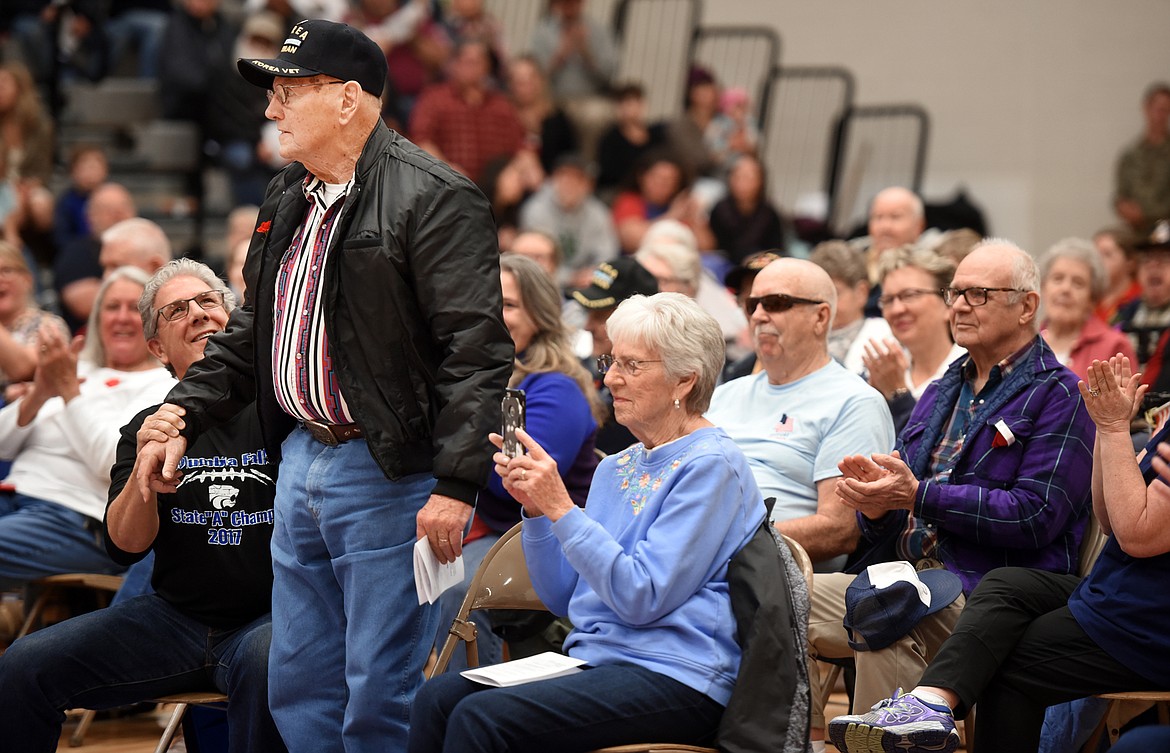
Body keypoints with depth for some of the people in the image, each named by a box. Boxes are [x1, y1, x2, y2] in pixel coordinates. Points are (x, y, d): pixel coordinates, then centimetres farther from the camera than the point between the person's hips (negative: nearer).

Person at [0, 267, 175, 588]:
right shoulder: (82, 370, 22)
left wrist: (69, 390, -12)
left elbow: (114, 462, -12)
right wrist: (37, 394, -3)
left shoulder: (163, 386, 4)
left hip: (80, 521, -6)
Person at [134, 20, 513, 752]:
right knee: (299, 684, 13)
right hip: (301, 461, 9)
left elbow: (476, 350, -19)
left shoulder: (433, 199, -14)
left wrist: (457, 485, -23)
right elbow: (249, 334, 24)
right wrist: (184, 417, 12)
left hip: (389, 473, -9)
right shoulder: (288, 201, 14)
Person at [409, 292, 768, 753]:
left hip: (672, 678, -8)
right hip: (593, 660, 8)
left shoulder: (711, 465, -8)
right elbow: (562, 598, 17)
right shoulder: (616, 468, 18)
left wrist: (561, 508, -17)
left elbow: (642, 598, -16)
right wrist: (534, 506, 3)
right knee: (439, 698, -14)